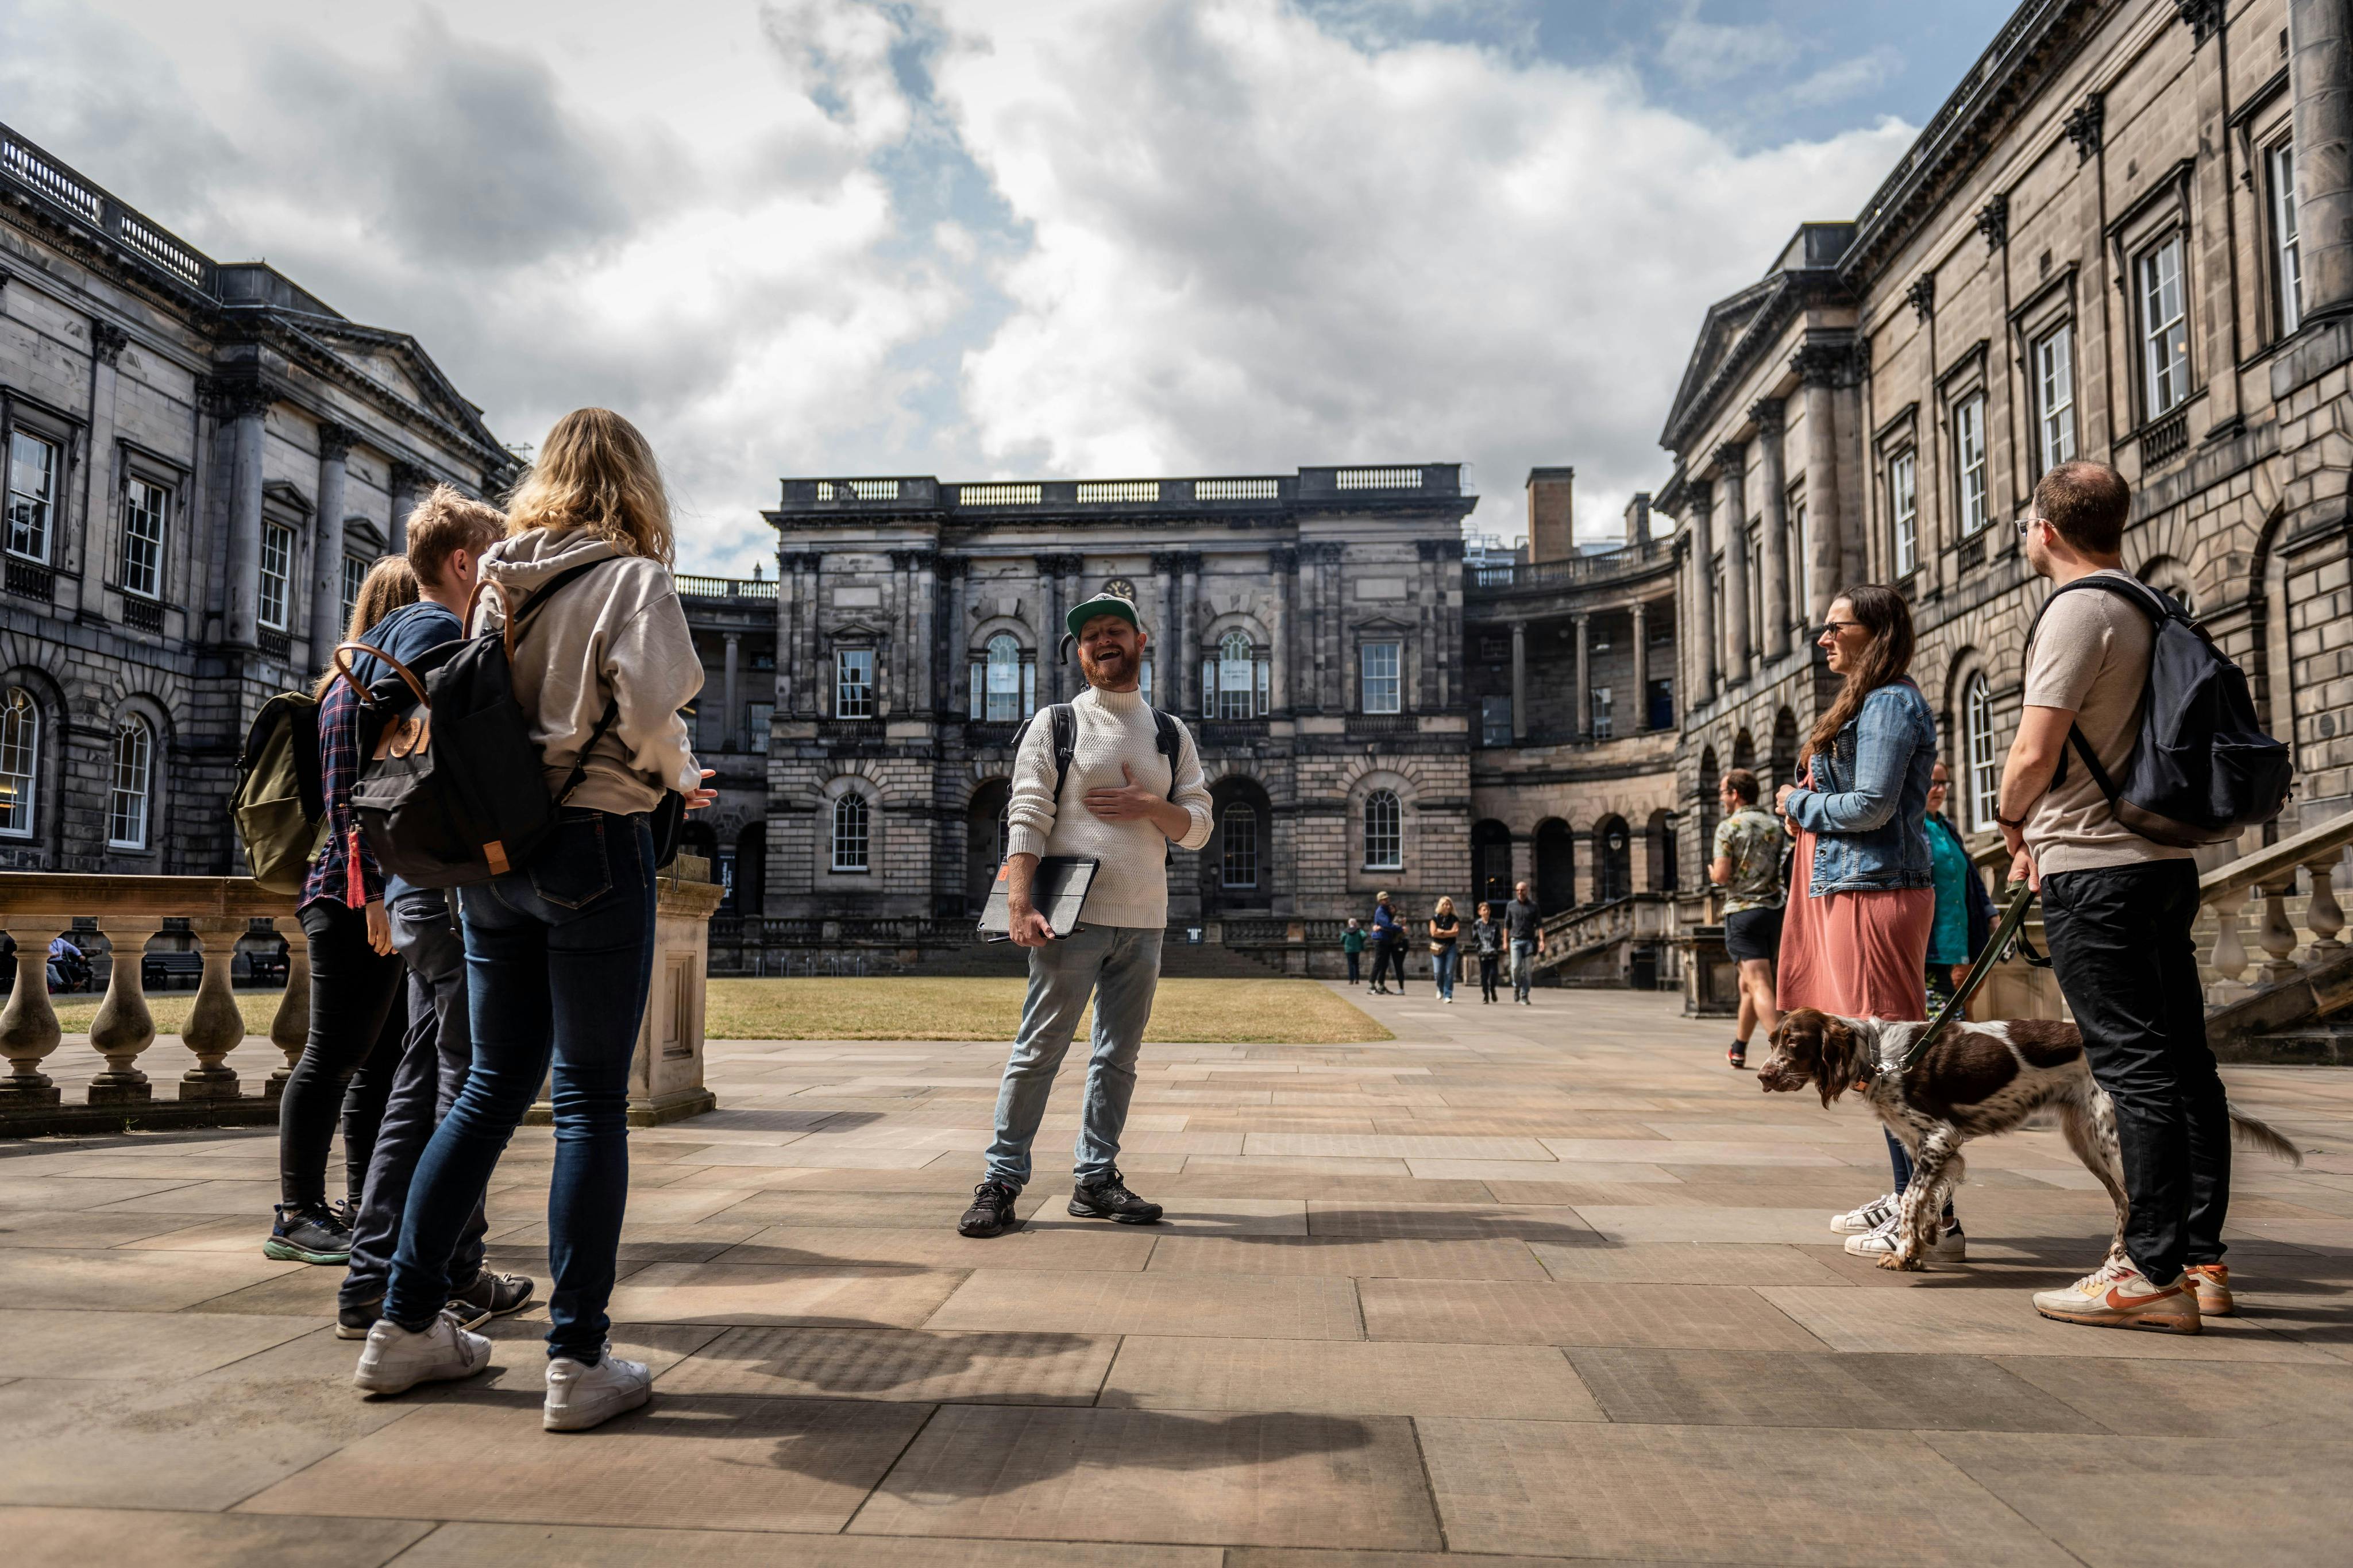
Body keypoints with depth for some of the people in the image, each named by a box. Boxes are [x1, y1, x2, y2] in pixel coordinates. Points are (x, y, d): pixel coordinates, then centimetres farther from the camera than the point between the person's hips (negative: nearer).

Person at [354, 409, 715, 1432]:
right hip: (595, 845, -6)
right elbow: (650, 711, -17)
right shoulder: (632, 579, -6)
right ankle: (577, 1364, 3)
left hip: (492, 847, 6)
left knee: (492, 1087, 16)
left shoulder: (500, 580, 12)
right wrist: (684, 778, 0)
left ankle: (406, 1327, 23)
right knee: (591, 1101, -1)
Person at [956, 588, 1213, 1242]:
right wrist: (1019, 903, -17)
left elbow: (1197, 826, 11)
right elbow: (1026, 819, -5)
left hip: (1143, 920, 4)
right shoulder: (1054, 726, 4)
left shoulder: (1172, 734, 15)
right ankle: (1002, 1180, 2)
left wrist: (1149, 807, -9)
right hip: (1073, 917, -4)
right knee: (1040, 1048, -5)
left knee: (1119, 1055, 8)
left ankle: (1095, 1178, 17)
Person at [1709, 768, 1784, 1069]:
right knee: (1749, 984, 18)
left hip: (1742, 911, -6)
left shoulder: (1728, 827, -6)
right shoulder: (1776, 825, 11)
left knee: (1759, 986, -12)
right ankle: (1738, 1050, 27)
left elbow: (1721, 876, -11)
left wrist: (1712, 872, 9)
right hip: (1774, 909, 6)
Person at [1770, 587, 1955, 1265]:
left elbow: (1873, 806, -19)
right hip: (1853, 887, 11)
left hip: (1876, 891, -11)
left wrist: (1799, 803, -6)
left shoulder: (1889, 704, -11)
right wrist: (1813, 797, 8)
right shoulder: (1871, 703, 20)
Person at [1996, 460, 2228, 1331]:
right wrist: (2043, 830, 19)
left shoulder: (2077, 611, -12)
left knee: (2133, 1065, -8)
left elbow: (2034, 753, -17)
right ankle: (2201, 1260, 19)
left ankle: (2155, 1275, -4)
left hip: (2096, 872, -9)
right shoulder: (2152, 609, 16)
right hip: (2165, 859, 9)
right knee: (2182, 1058, 11)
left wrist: (2010, 821, 2)